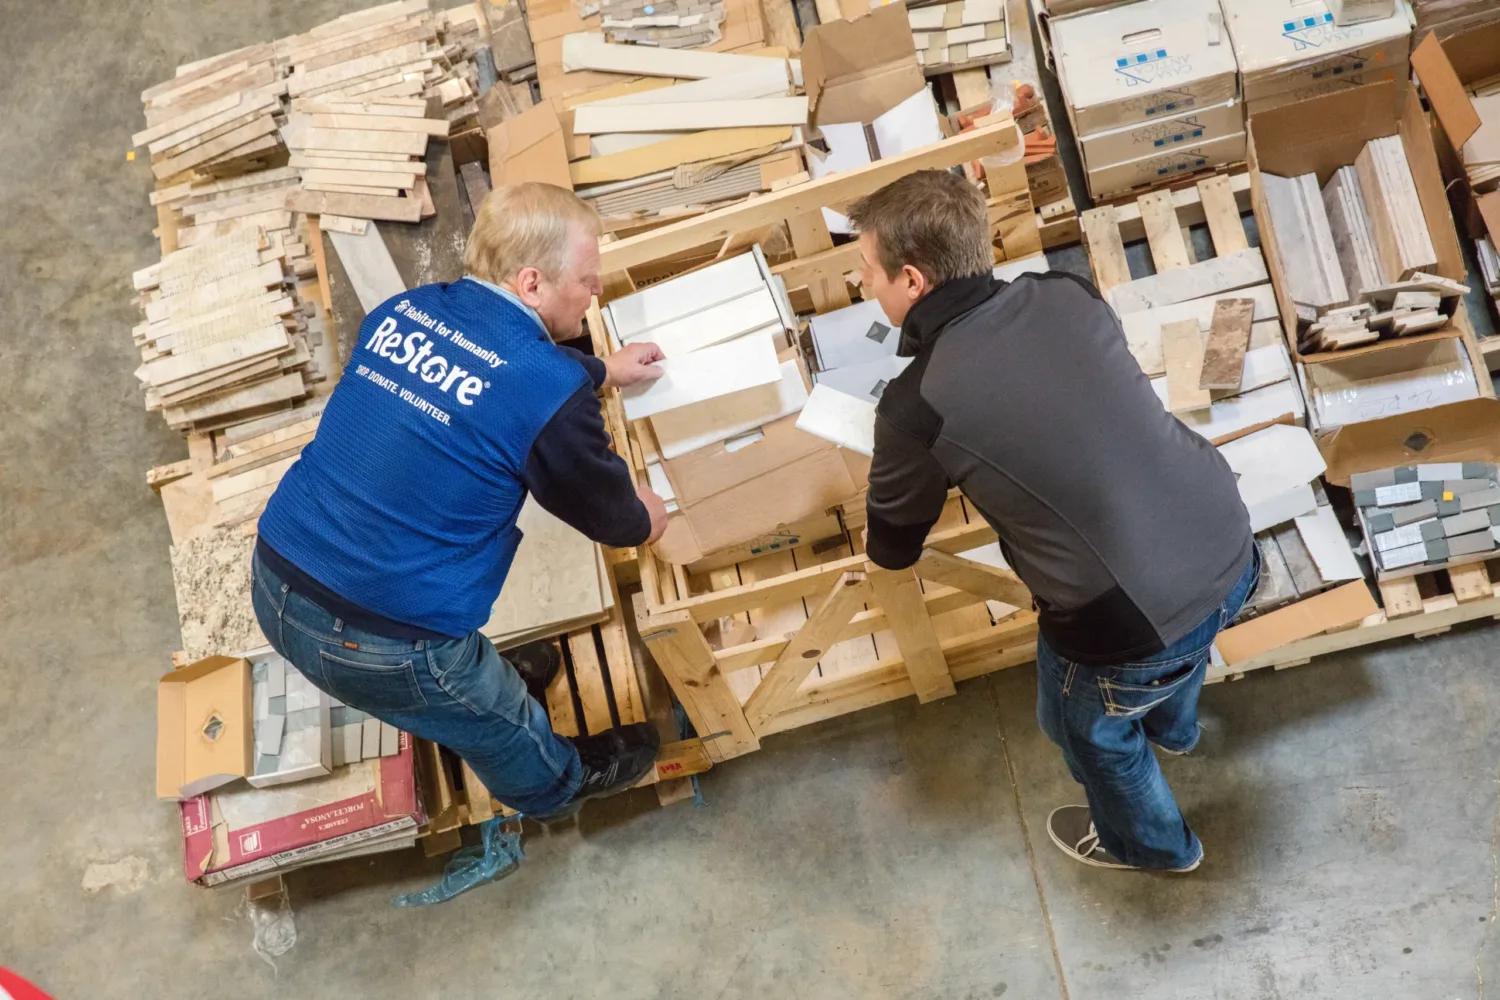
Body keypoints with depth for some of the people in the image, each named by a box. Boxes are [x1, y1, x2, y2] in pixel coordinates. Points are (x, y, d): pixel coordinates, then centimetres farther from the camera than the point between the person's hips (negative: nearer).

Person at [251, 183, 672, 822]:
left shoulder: (404, 310, 1)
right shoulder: (551, 394, -20)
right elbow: (614, 517, -1)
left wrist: (601, 370, 35)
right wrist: (644, 518, 22)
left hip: (272, 584, 6)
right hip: (375, 644, -6)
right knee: (506, 727, 27)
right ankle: (556, 788, 57)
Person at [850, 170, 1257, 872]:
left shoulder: (918, 404, -18)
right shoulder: (1067, 295, -4)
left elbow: (893, 549, 2)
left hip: (1133, 628, -5)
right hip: (1231, 553, 6)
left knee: (1087, 726, 30)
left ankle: (1148, 844, 59)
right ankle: (1170, 724, 74)